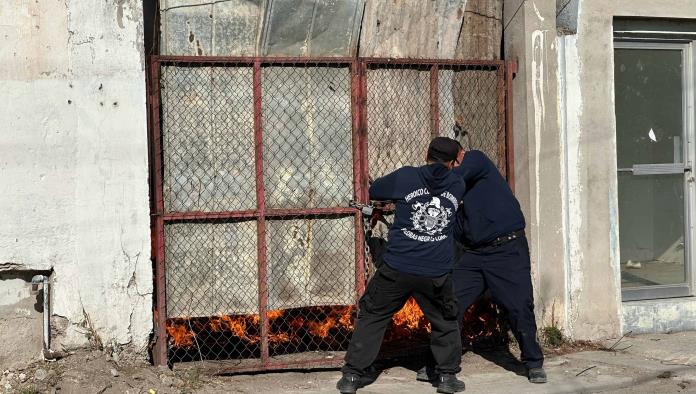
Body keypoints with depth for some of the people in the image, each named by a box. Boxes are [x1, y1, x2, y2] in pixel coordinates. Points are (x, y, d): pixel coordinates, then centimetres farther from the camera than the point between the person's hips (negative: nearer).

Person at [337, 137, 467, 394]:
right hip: (437, 273, 1)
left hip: (397, 269, -1)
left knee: (372, 316, 13)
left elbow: (373, 192, 15)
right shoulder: (458, 186, 5)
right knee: (445, 322, 23)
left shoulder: (405, 177, -2)